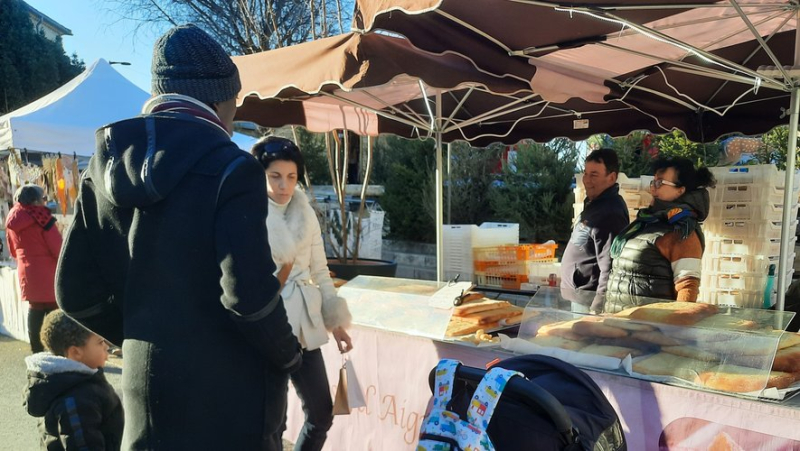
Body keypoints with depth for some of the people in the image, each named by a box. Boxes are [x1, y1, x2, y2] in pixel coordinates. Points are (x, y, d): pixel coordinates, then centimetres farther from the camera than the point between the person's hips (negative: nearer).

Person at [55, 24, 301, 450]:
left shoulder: (106, 166, 2)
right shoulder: (229, 168, -17)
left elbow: (76, 292, 5)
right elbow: (249, 293, -24)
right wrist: (288, 356, -6)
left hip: (145, 384, 6)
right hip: (227, 391, -6)